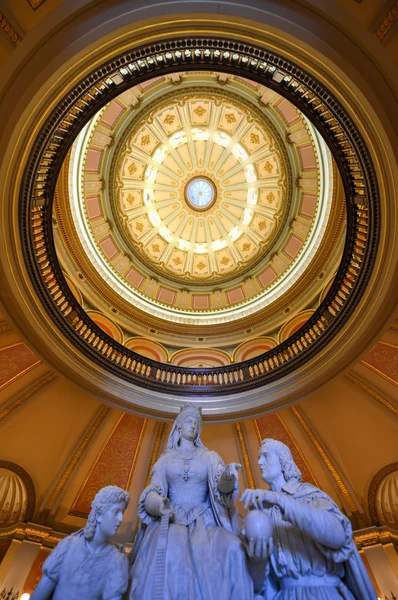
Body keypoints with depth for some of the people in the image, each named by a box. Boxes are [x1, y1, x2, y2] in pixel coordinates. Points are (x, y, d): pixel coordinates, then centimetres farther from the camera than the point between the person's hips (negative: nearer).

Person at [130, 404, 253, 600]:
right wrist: (159, 503, -24)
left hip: (203, 520, 1)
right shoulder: (165, 459, 11)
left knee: (233, 549, -28)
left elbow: (221, 487, -7)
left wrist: (228, 475, -32)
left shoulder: (209, 456, 10)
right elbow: (152, 494, 1)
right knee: (165, 554, -34)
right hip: (171, 520, 0)